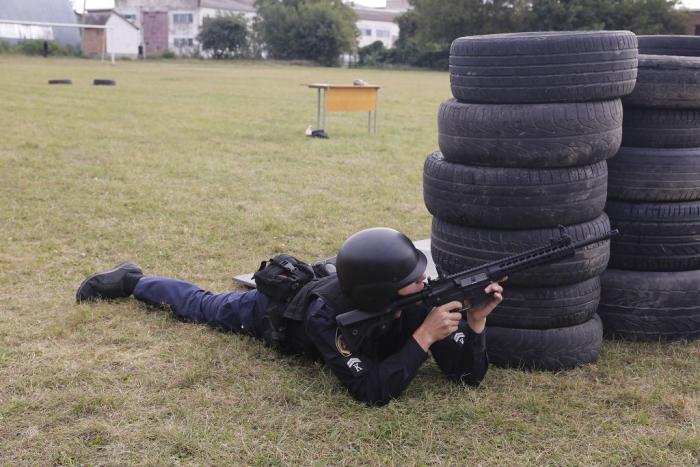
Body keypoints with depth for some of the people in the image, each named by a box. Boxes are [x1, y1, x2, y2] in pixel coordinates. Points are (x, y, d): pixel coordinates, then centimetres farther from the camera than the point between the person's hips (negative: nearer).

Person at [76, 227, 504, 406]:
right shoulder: (328, 316, -48)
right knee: (201, 307, 22)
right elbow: (373, 391, -50)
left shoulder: (420, 297, -34)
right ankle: (131, 281, 46)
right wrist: (424, 337, -54)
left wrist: (475, 322, -50)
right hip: (277, 308, -3)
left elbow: (469, 374, -33)